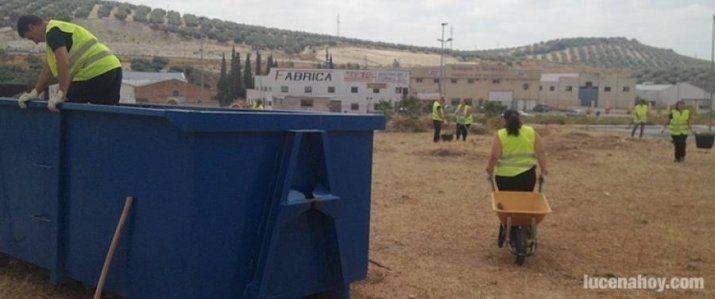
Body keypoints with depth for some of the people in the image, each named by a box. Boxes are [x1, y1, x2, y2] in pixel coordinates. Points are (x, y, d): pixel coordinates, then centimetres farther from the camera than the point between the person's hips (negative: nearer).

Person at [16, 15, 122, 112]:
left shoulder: (52, 32, -5)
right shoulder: (59, 28, 27)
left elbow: (64, 63, -21)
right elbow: (48, 68, 25)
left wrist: (61, 94, -23)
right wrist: (35, 92, 20)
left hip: (95, 74, -10)